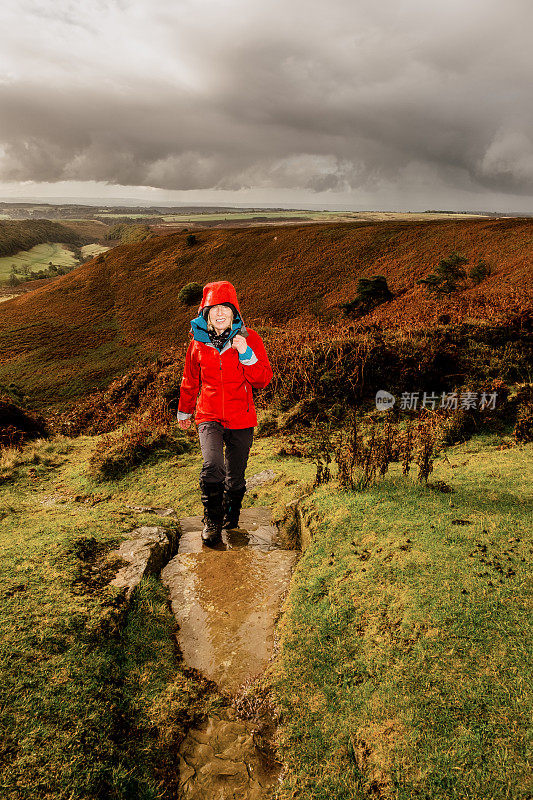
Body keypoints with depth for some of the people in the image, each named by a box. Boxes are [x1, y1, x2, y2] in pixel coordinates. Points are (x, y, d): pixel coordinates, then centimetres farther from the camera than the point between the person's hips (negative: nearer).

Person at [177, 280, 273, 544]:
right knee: (213, 467, -21)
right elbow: (190, 381, 16)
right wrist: (184, 411, 27)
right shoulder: (198, 342, 1)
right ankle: (212, 520, 3)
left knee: (235, 477, 10)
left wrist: (246, 354, -21)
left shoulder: (248, 338, -5)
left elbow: (264, 380, -7)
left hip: (241, 420, 0)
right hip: (209, 417, 0)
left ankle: (231, 519, 38)